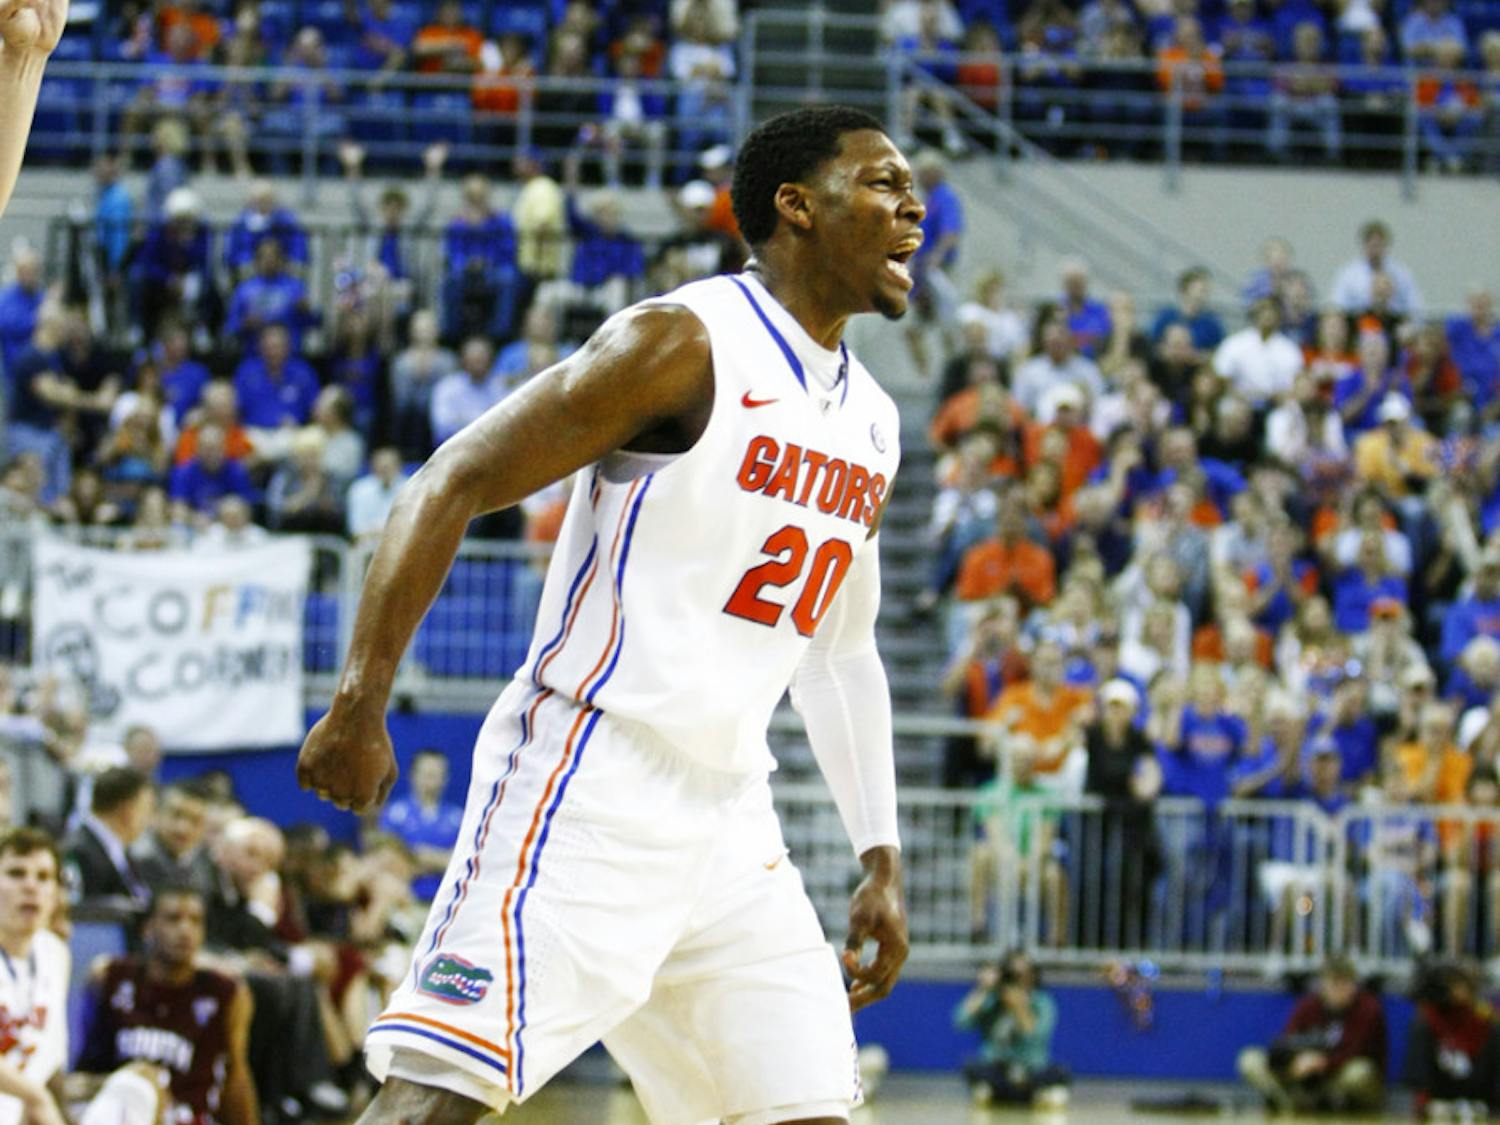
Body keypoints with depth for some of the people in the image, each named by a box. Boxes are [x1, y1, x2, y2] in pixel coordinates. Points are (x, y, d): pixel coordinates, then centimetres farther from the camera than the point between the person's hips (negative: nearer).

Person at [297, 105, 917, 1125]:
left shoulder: (873, 424, 16)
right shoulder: (683, 344, -9)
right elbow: (449, 486, -11)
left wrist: (881, 860, 19)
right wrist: (362, 705, -18)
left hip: (730, 813, 8)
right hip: (586, 786, -8)